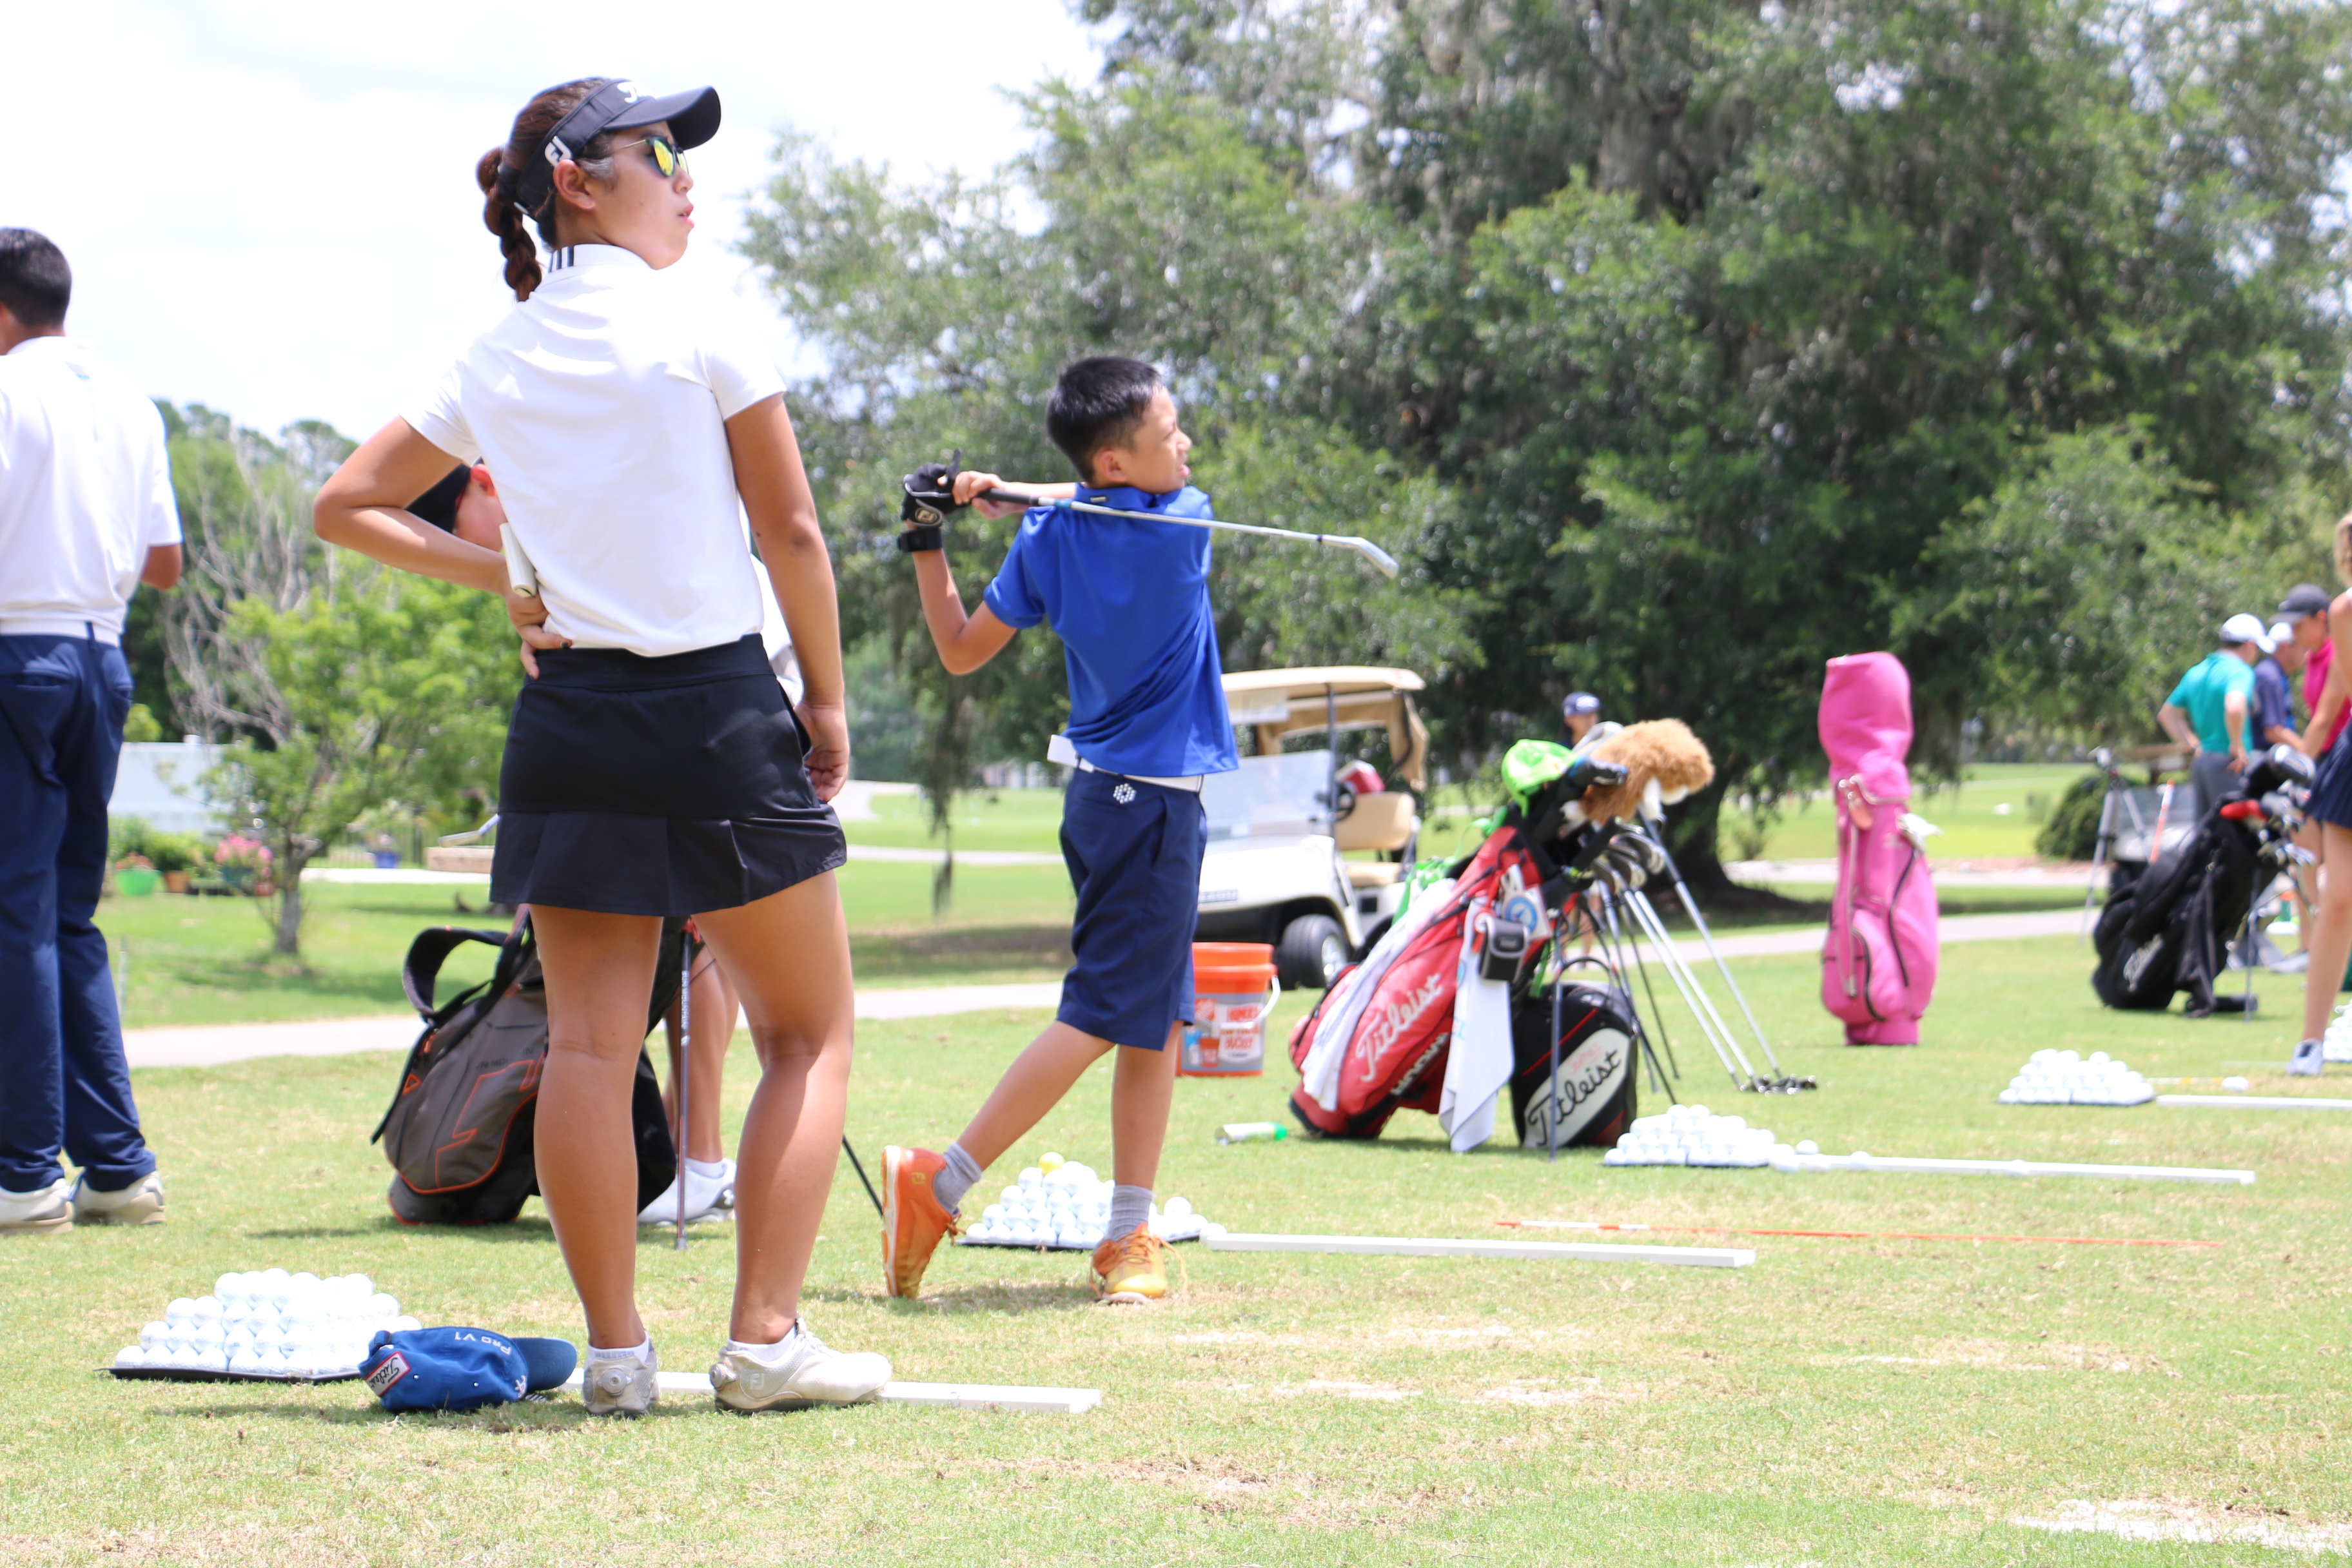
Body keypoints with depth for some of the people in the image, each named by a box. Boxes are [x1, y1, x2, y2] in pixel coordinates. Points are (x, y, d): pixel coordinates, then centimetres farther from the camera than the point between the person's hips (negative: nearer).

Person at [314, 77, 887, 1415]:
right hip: (720, 706, -4)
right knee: (811, 1030, 7)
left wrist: (501, 578, 11)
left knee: (589, 1040, 5)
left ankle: (617, 1349, 5)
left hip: (571, 720, 5)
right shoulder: (703, 327, -6)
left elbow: (350, 505, 14)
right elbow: (792, 532, -6)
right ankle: (766, 1339, 1)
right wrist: (828, 701, 4)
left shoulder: (494, 362, 8)